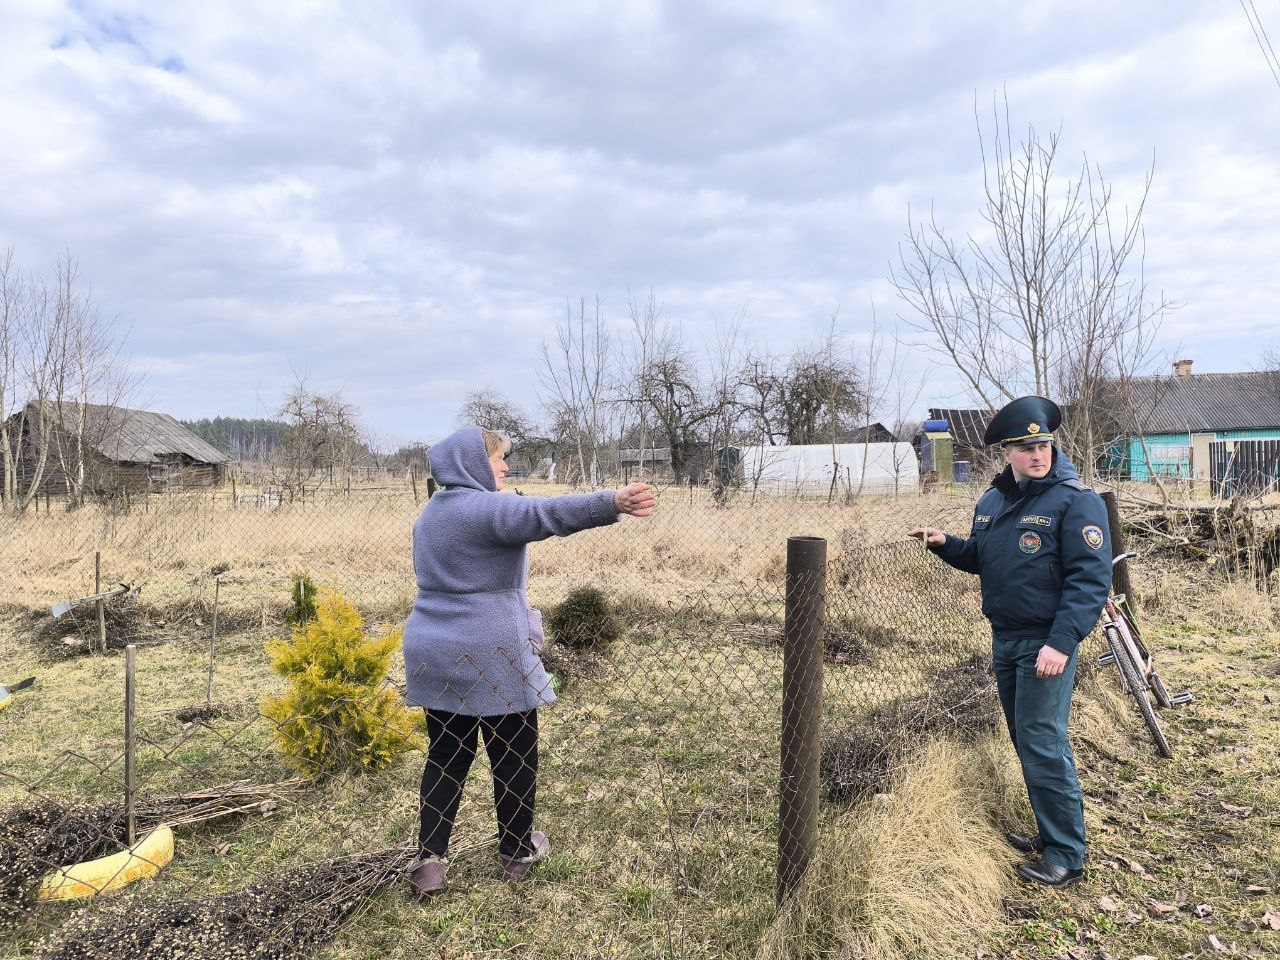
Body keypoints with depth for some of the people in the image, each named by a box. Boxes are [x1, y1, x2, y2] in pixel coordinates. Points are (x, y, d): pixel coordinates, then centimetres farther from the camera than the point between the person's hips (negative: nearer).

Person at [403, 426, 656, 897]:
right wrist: (612, 503, -45)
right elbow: (547, 514, -34)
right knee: (514, 756, 9)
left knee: (446, 758, 14)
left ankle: (430, 860, 14)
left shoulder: (430, 515, 13)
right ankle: (517, 851, 23)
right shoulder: (487, 509, -16)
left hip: (437, 658, 8)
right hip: (491, 658, -8)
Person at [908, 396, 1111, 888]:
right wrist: (944, 543, 1)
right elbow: (979, 559, 21)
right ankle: (1050, 833, 31)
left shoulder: (1076, 501, -13)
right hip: (1003, 640, 8)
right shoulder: (991, 502, 9)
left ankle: (1067, 857, 8)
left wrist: (1062, 643, -26)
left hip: (1046, 644, -7)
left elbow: (1090, 579, -19)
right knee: (1026, 741, 16)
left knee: (1042, 745, -6)